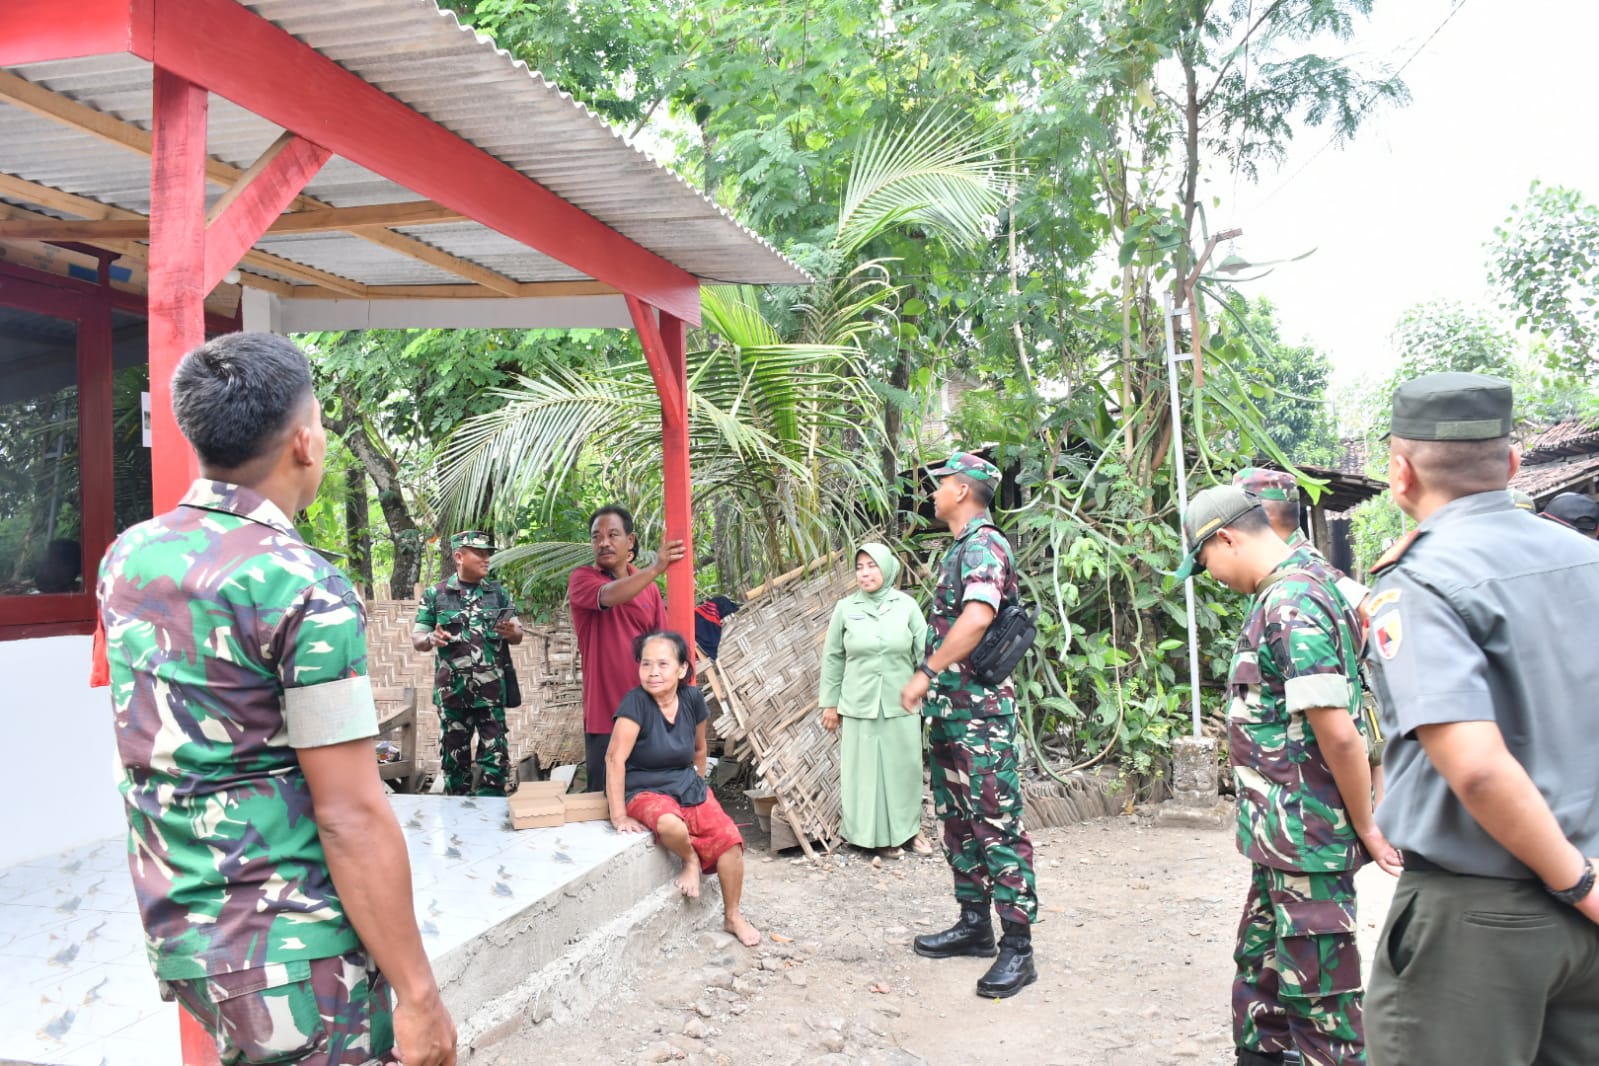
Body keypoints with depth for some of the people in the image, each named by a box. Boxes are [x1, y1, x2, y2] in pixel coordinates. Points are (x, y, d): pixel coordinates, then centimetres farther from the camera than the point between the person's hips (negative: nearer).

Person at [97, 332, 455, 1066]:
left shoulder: (125, 559, 3)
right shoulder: (303, 587, -21)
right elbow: (350, 817, -21)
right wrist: (417, 993, -16)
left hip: (175, 932, 8)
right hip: (290, 952, -8)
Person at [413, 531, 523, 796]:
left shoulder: (498, 593, 7)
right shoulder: (435, 595, 2)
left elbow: (518, 635, 11)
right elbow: (416, 639, 5)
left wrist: (511, 632, -13)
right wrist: (430, 639, -18)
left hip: (491, 689, 1)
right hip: (451, 690, -1)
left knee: (495, 753, -1)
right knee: (454, 754, 8)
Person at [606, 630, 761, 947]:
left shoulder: (692, 698, -4)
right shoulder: (636, 702, -20)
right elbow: (615, 758, -23)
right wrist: (619, 816, -23)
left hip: (689, 788, 5)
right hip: (646, 792, -5)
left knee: (728, 837, -13)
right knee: (671, 826, -37)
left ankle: (732, 916, 7)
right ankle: (690, 861, -1)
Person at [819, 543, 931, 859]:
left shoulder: (907, 606, -1)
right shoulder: (846, 608, 0)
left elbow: (925, 653, 1)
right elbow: (833, 658, 6)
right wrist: (829, 703, 6)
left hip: (901, 705, 0)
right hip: (860, 705, 0)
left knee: (904, 767, 8)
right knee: (867, 769, 5)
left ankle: (908, 829, 25)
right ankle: (879, 835, 18)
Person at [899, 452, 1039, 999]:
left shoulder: (984, 546, -14)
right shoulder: (960, 549, 17)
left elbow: (977, 619, -30)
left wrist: (924, 675, -25)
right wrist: (932, 685, 17)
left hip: (980, 711, -11)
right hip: (949, 709, 11)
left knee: (997, 824, -7)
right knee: (958, 819, 16)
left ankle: (1017, 948, -2)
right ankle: (975, 924, 27)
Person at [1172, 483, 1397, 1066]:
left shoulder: (1290, 604, -22)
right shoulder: (1289, 593, 11)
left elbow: (1338, 733, -26)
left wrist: (1366, 829, -15)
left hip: (1307, 838, -10)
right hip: (1284, 837, 10)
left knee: (1320, 997, 2)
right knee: (1261, 966, 22)